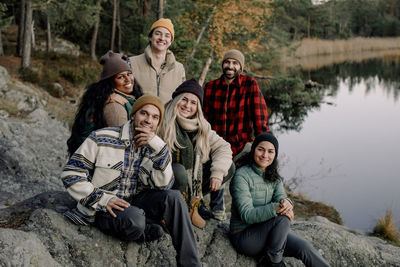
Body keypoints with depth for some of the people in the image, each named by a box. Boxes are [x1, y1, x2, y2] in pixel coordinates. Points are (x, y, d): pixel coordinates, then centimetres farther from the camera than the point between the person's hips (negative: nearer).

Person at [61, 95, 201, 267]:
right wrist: (103, 199, -20)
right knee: (134, 218, -37)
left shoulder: (151, 147, 1)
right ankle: (149, 230, 0)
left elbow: (164, 185, -12)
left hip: (134, 204, 4)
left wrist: (158, 146, -22)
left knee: (173, 197, -23)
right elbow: (70, 174, -11)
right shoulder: (102, 138, -11)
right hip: (102, 209, -4)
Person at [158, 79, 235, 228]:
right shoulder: (162, 121, -14)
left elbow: (223, 147, 3)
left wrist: (218, 172, -11)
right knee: (179, 171, -39)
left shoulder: (201, 126, 5)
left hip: (192, 176, 6)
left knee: (229, 168, -3)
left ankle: (193, 199, 2)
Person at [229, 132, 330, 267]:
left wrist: (286, 202, -32)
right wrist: (277, 208, -37)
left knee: (303, 247, -16)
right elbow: (247, 215, -24)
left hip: (266, 232, 6)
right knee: (283, 217, -27)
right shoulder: (241, 176, -17)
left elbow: (280, 196, -7)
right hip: (243, 236, -6)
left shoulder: (274, 176, 8)